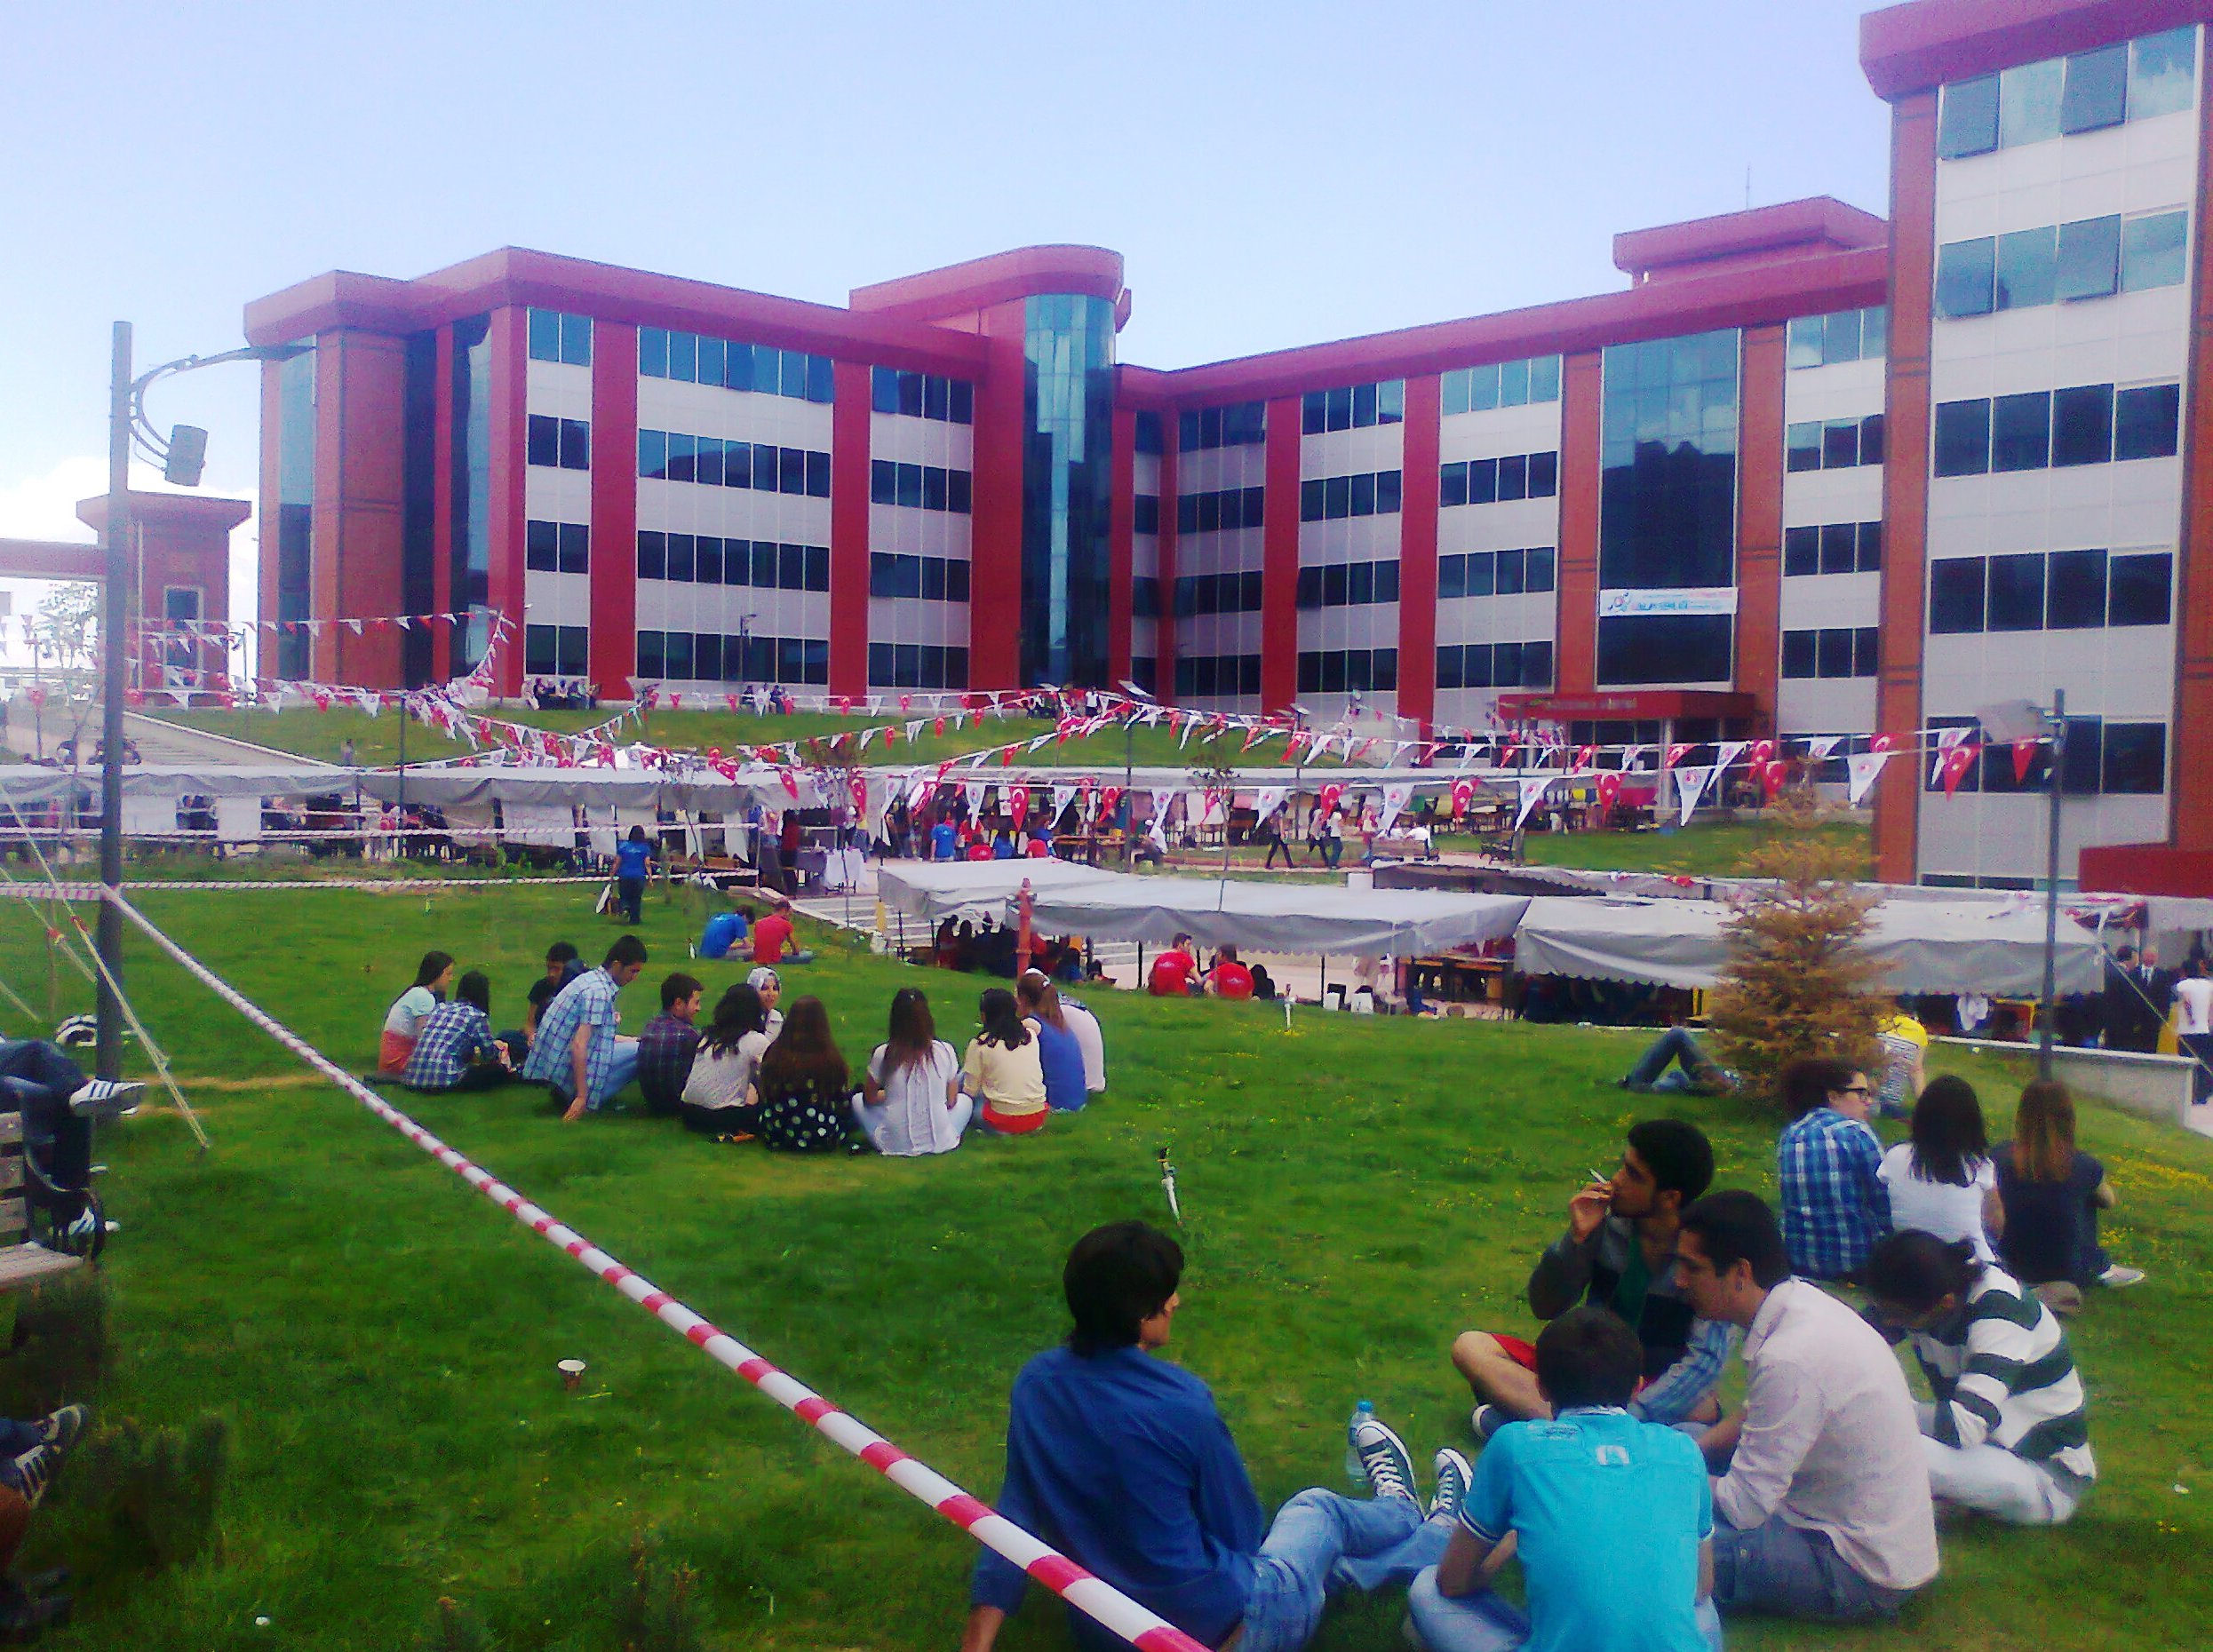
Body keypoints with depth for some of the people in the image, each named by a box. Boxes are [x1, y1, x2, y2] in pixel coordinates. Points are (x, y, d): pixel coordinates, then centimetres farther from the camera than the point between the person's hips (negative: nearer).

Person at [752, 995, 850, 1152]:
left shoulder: (773, 1055, -9)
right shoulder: (831, 1060, -16)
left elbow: (764, 1096, 5)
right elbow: (843, 1103, -3)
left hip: (777, 1139, 2)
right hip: (823, 1142, -2)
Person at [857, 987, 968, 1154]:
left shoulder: (883, 1054, -8)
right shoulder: (945, 1051, -7)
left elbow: (869, 1098, 7)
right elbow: (951, 1101, 5)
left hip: (896, 1145, 0)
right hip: (940, 1143, 0)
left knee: (857, 1101, 25)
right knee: (966, 1101, 30)